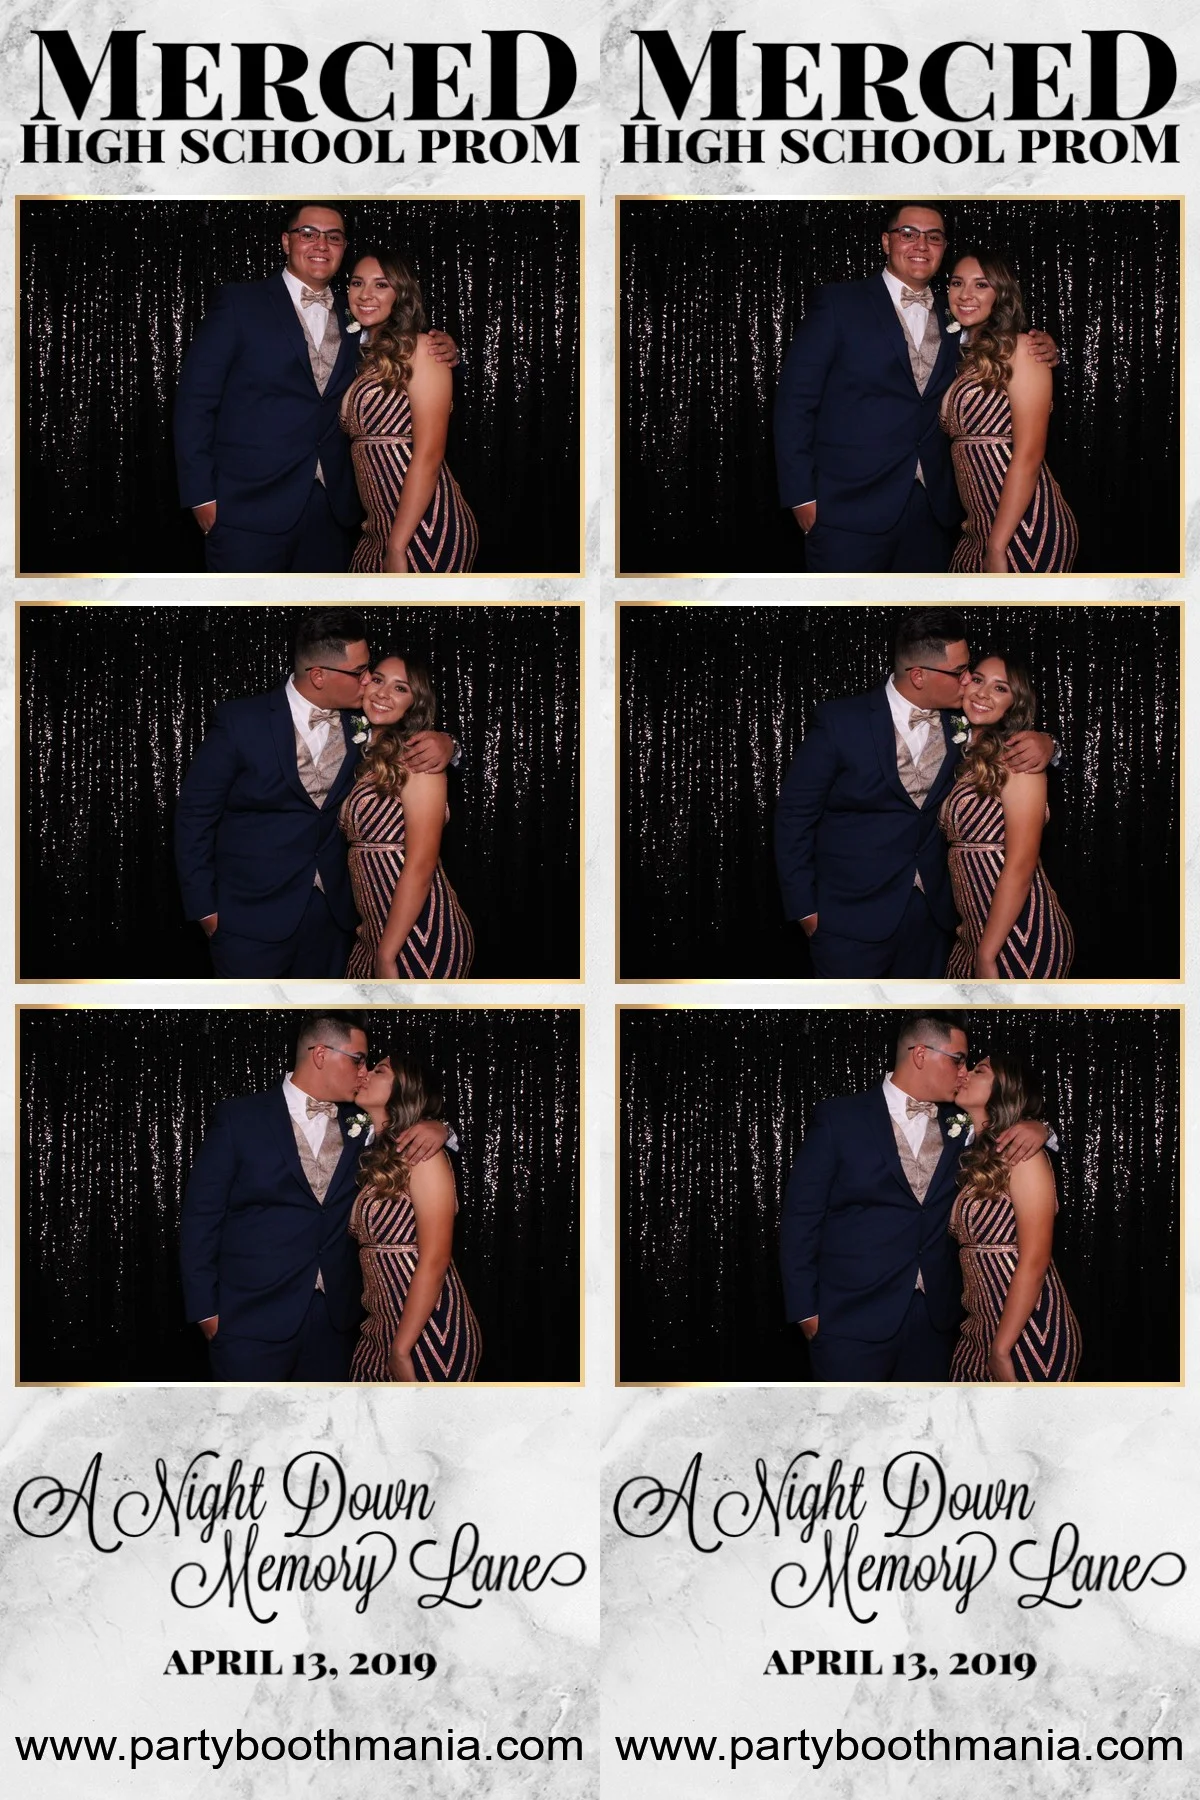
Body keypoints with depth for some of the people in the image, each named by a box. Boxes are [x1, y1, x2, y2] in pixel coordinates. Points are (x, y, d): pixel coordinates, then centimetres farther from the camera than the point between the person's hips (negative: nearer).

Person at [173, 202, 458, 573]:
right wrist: (202, 495, -9)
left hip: (330, 511, 4)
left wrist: (440, 352, 0)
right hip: (251, 510, -4)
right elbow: (195, 399, -2)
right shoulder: (239, 303, 2)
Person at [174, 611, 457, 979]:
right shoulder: (241, 722, -10)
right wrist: (205, 908, -6)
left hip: (332, 913, 4)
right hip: (254, 918, -4)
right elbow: (195, 814, -5)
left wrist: (443, 743, -11)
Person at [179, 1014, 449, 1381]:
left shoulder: (358, 1125, 10)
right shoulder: (240, 1118, -2)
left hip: (335, 1318, 4)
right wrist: (206, 1310, -7)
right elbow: (201, 1216, -2)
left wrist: (434, 1127, -4)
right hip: (254, 1320, -4)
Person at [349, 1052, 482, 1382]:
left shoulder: (420, 1149, -11)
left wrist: (402, 1349, -17)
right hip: (381, 1329, 7)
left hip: (428, 1332, -7)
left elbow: (434, 1262, -17)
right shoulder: (373, 1160, 12)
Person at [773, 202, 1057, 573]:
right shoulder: (838, 303, 1)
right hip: (851, 510, -4)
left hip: (931, 511, 4)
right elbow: (795, 401, -3)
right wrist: (802, 496, -10)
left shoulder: (952, 320, 16)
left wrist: (1040, 352, 0)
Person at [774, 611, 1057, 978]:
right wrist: (805, 908, -6)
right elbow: (794, 815, -5)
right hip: (853, 917, -4)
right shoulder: (841, 721, -10)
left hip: (931, 914, 4)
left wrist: (1043, 744, -10)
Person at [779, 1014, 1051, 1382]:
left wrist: (1035, 1128, -4)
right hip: (854, 1320, -4)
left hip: (933, 1320, 4)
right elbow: (801, 1217, -3)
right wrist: (806, 1310, -7)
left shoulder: (958, 1126, 11)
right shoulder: (839, 1118, -2)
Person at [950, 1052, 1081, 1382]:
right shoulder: (972, 1161, 12)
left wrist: (1002, 1349, -17)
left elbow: (1034, 1263, -16)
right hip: (980, 1329, 7)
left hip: (1028, 1332, -7)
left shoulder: (1021, 1153, -11)